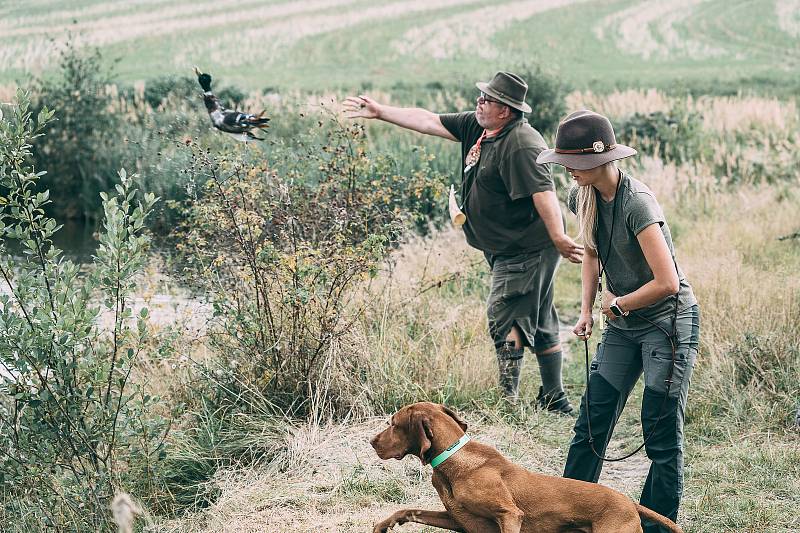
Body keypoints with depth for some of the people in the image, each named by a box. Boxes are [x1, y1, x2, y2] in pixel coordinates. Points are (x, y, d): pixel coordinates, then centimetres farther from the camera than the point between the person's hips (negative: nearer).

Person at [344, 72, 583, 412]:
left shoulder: (521, 145, -22)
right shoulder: (477, 126, 7)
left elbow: (543, 192, -32)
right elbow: (429, 121, 12)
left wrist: (559, 238, -41)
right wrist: (380, 113, 11)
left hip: (527, 250, -10)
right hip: (507, 250, 10)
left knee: (504, 318, -11)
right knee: (540, 323, 15)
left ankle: (507, 403, -7)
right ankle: (555, 400, 24)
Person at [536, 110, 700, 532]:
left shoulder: (636, 203, -25)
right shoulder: (582, 197, -1)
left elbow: (667, 282, -27)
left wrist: (618, 303, -12)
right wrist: (586, 311, 6)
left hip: (668, 322, -8)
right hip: (623, 324, 8)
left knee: (662, 434, -3)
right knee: (592, 421, 9)